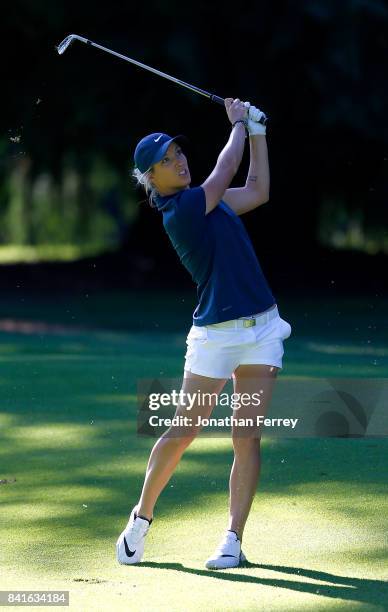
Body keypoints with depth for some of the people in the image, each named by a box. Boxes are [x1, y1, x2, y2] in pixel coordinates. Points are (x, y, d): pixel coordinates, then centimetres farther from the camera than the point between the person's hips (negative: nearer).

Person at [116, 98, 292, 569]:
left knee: (247, 437, 0)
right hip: (215, 334, -7)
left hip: (262, 327, 7)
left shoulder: (207, 200, 13)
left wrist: (256, 130, 19)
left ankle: (233, 539, 2)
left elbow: (258, 190, 23)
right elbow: (227, 168, -9)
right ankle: (141, 517, 20)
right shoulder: (179, 211, -12)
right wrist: (239, 124, 7)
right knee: (182, 432, 1)